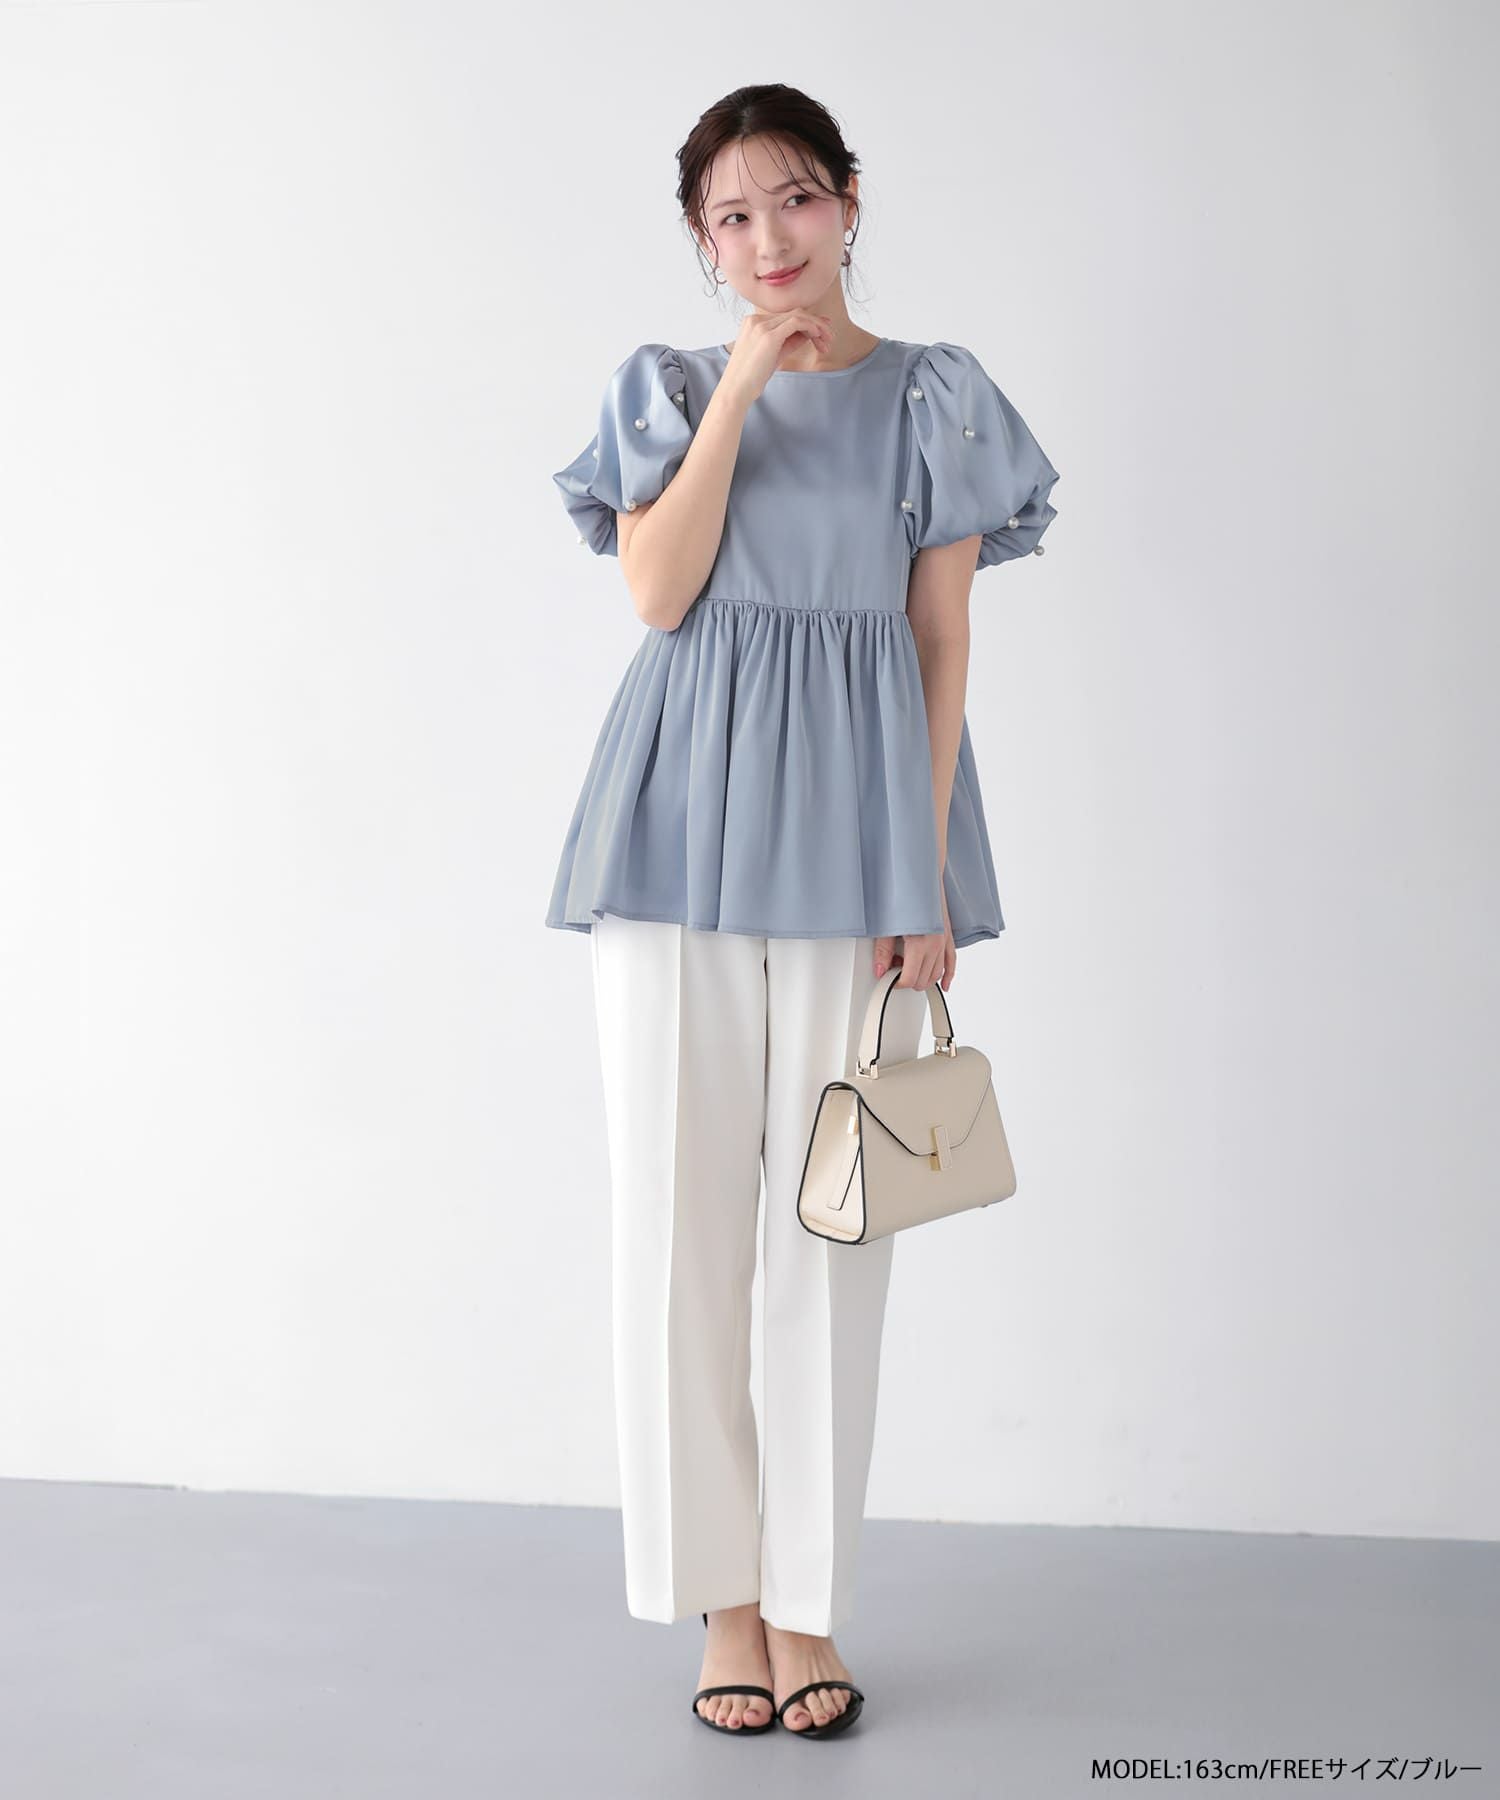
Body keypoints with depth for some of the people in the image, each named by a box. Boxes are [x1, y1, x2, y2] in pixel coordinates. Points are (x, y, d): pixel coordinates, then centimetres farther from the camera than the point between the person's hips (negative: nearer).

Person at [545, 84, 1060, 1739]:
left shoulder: (932, 400, 8)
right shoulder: (669, 389, 10)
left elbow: (945, 643, 4)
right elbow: (657, 593, -5)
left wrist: (931, 879, -3)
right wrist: (741, 391, -9)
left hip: (855, 828, 0)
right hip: (683, 824, 1)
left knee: (834, 1217, 2)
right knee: (678, 1208, 0)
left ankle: (808, 1602, 13)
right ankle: (723, 1595, 12)